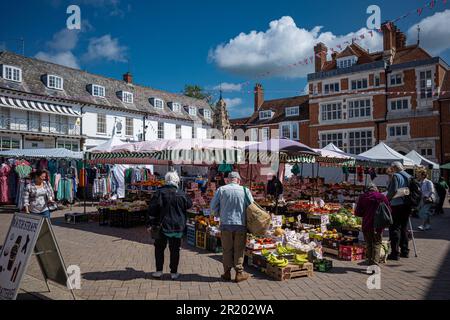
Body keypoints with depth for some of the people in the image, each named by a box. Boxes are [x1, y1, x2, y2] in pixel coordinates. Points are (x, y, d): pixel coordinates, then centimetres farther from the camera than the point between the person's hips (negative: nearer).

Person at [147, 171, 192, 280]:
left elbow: (152, 209, -7)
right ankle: (174, 272, 15)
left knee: (159, 248, 16)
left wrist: (152, 223, 2)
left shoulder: (160, 193, -8)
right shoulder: (181, 194, -4)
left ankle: (159, 271, 16)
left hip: (164, 226, -1)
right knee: (175, 250, 10)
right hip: (178, 227, 1)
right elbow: (189, 205, 10)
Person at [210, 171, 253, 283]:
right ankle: (239, 273, 14)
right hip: (241, 224, -1)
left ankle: (227, 273, 19)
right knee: (239, 250, 10)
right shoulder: (245, 190, -3)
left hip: (226, 224, 1)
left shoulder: (221, 190, -2)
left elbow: (213, 207, 1)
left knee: (227, 250, 12)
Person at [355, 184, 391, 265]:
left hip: (366, 225, 1)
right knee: (377, 244, 5)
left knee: (368, 244, 12)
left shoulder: (362, 197, 1)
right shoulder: (382, 197, 0)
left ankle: (370, 263, 15)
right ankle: (375, 263, -7)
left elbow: (357, 213, 0)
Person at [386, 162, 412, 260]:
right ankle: (405, 251, 24)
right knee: (404, 228, 17)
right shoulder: (409, 177, 10)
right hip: (407, 205, 8)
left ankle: (395, 253, -1)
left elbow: (393, 191, -21)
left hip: (397, 205, -8)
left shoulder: (396, 176, -12)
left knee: (394, 229, -2)